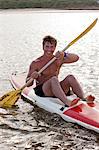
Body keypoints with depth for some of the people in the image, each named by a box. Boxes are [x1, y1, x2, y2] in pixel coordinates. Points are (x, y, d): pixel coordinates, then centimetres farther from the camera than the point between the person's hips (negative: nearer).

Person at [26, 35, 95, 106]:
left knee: (70, 77, -20)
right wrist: (32, 77, -24)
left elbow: (76, 58, -8)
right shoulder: (36, 63, -2)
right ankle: (67, 103, -50)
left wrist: (64, 54, -25)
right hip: (42, 91, -4)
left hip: (57, 90, 4)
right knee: (54, 79, -32)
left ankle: (83, 99, -37)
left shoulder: (58, 60, 7)